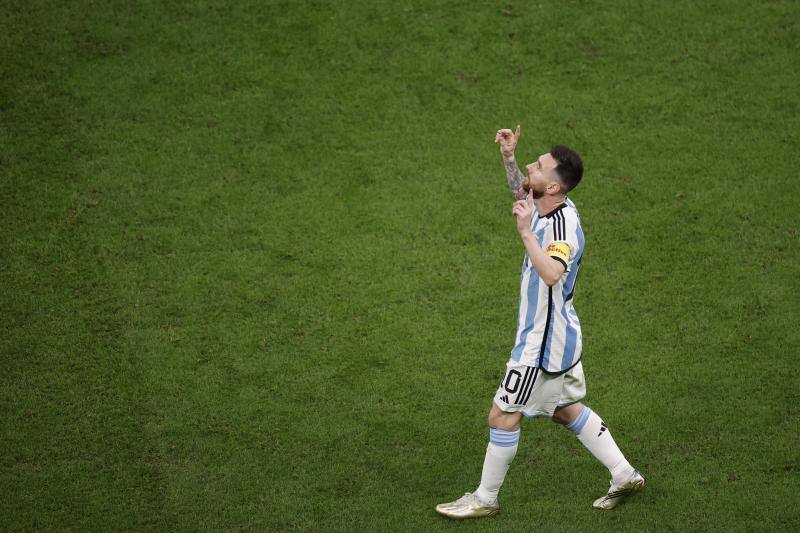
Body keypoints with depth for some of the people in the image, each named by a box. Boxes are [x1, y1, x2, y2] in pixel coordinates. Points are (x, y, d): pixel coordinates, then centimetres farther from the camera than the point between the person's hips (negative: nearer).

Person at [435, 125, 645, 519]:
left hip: (543, 342, -10)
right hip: (558, 336, 10)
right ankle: (624, 475, 29)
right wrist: (508, 157, 6)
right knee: (566, 409, 22)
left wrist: (526, 231, -48)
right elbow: (521, 191, 22)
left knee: (502, 416, 3)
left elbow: (551, 273, -50)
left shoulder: (563, 225, -30)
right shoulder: (548, 207, -3)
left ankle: (485, 499, 17)